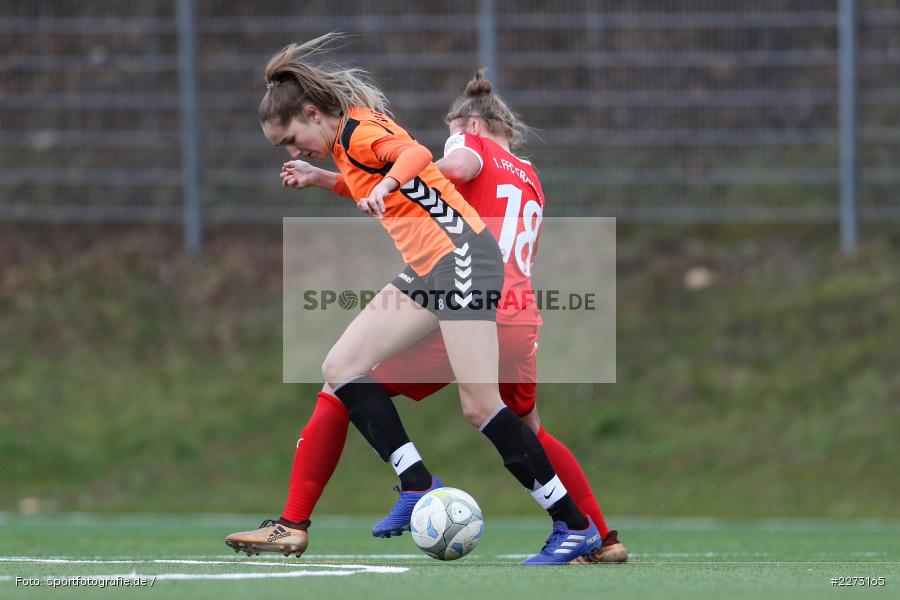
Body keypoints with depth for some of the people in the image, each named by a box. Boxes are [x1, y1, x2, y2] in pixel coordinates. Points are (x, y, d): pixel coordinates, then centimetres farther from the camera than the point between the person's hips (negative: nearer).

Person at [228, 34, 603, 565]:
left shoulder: (359, 129, -11)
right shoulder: (346, 140, 18)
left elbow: (417, 154, -31)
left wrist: (383, 186, -46)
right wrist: (323, 181, 26)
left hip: (459, 253, -10)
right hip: (426, 270, 10)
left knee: (480, 406, -15)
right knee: (342, 368, 4)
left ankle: (576, 526, -11)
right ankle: (418, 486, -1)